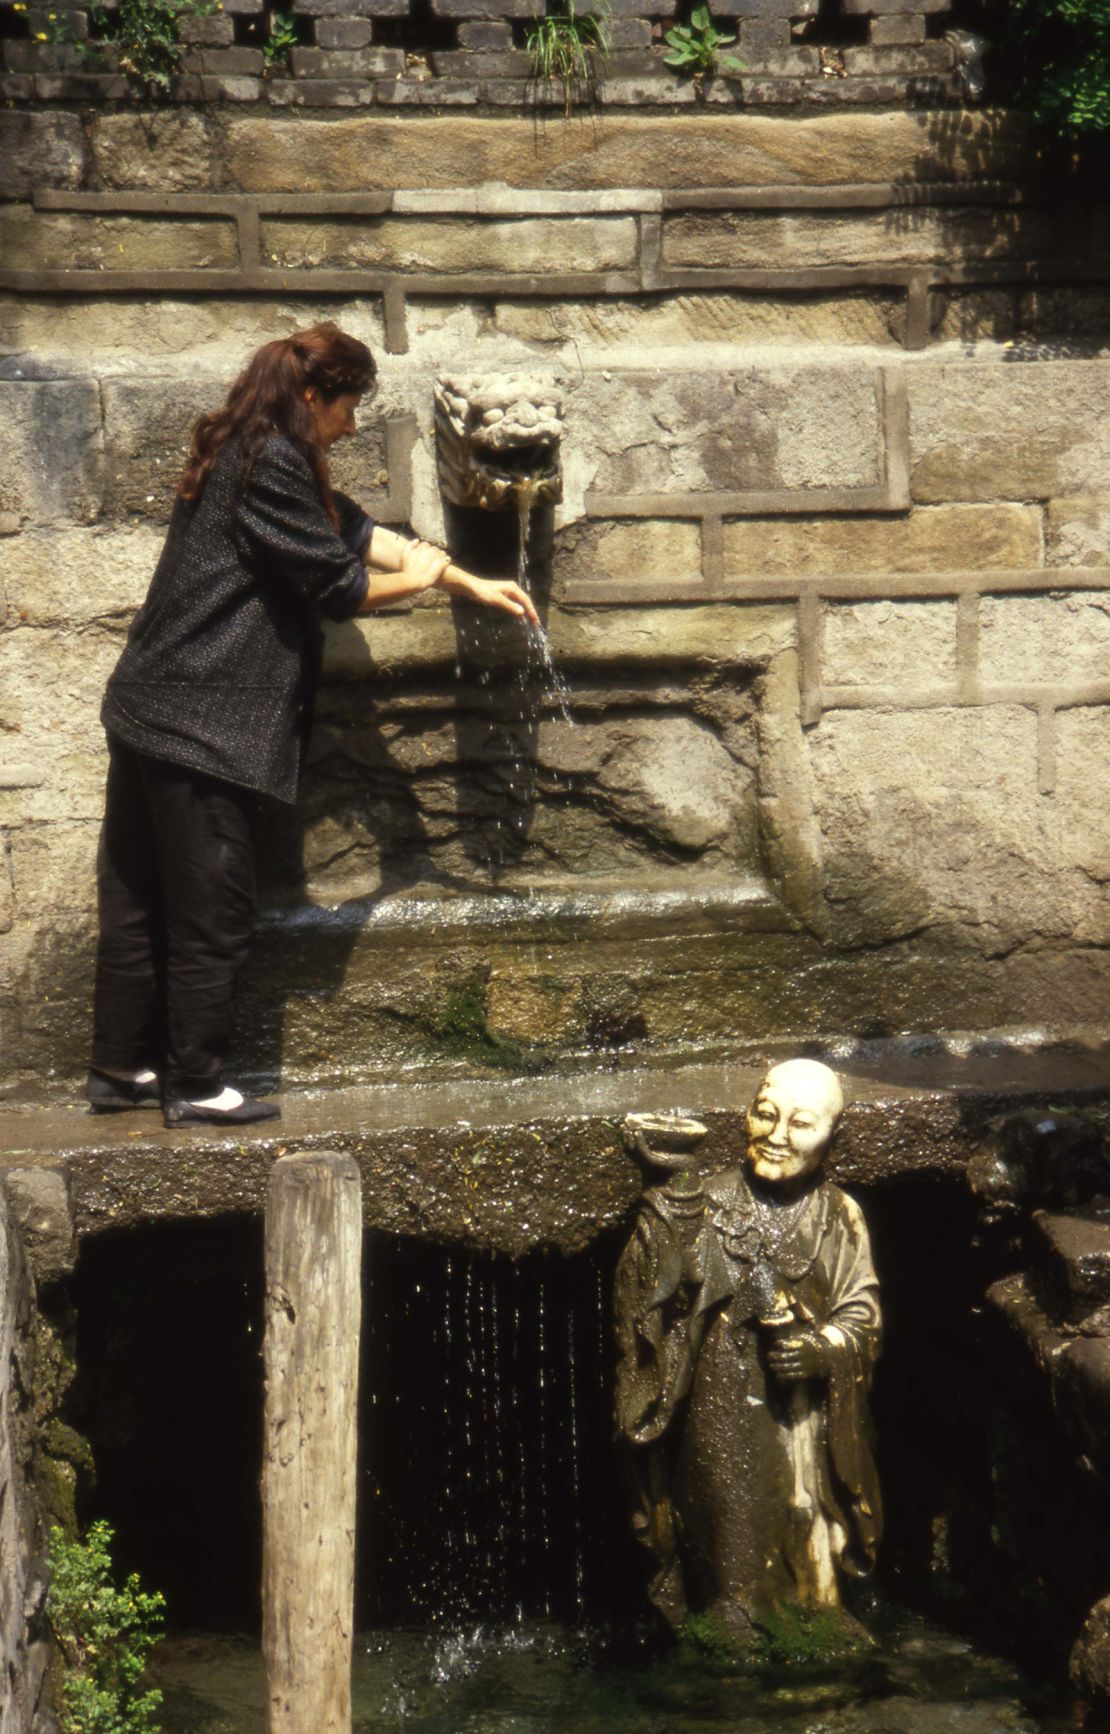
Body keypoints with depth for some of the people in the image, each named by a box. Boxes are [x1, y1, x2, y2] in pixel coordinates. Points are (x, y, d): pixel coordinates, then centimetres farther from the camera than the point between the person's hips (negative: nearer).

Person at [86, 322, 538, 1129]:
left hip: (149, 711, 10)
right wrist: (416, 578, 7)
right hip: (202, 725, -10)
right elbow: (338, 586, -12)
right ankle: (195, 1084, 9)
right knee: (212, 911, 0)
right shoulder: (272, 464, -15)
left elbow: (359, 532, 20)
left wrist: (474, 584, 19)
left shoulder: (247, 453, 17)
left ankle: (121, 1068, 24)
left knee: (138, 901, 15)